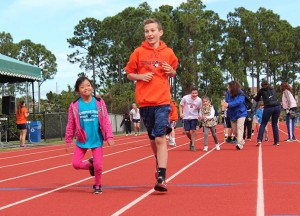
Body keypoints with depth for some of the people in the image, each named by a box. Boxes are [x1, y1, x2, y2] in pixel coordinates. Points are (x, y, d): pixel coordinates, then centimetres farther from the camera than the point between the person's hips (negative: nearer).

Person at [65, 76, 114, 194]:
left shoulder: (99, 103, -3)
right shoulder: (74, 106, -4)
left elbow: (106, 121, -2)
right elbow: (70, 125, 3)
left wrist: (109, 137, -8)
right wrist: (68, 141, 5)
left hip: (97, 140, -1)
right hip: (82, 141, 1)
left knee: (98, 165, -1)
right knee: (76, 164, -7)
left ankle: (97, 185, 25)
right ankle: (89, 164, 26)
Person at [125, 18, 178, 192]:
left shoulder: (168, 53, 4)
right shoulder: (138, 52, 3)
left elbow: (173, 73, 19)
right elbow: (129, 74, 10)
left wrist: (171, 71, -4)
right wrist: (140, 76, -10)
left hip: (162, 101, -2)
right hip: (144, 102, 2)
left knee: (160, 138, -13)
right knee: (152, 138, 14)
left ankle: (161, 178, -16)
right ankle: (159, 165, 37)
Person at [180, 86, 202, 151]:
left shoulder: (199, 100, -10)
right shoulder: (185, 98, -14)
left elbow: (199, 109, 6)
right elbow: (181, 105, 0)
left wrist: (199, 115, -10)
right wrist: (181, 113, -11)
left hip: (194, 117, 0)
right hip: (186, 117, 0)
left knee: (193, 130, -9)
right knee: (187, 131, -1)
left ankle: (193, 145, 0)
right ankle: (191, 141, 29)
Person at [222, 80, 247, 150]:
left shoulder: (241, 94, -19)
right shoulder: (228, 93, -3)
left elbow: (238, 102, -33)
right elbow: (226, 101, -4)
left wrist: (228, 104, -44)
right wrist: (225, 103, -29)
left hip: (240, 113, -6)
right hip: (232, 114, 6)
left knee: (239, 127, -19)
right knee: (234, 130, 10)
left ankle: (239, 144, -23)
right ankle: (242, 141, 32)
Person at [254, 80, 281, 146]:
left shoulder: (261, 90, 12)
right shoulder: (273, 89, 22)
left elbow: (256, 99, 23)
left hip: (268, 107, -3)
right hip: (277, 106, 3)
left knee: (263, 124, 5)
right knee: (275, 124, 14)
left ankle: (259, 140, -11)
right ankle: (277, 141, 10)